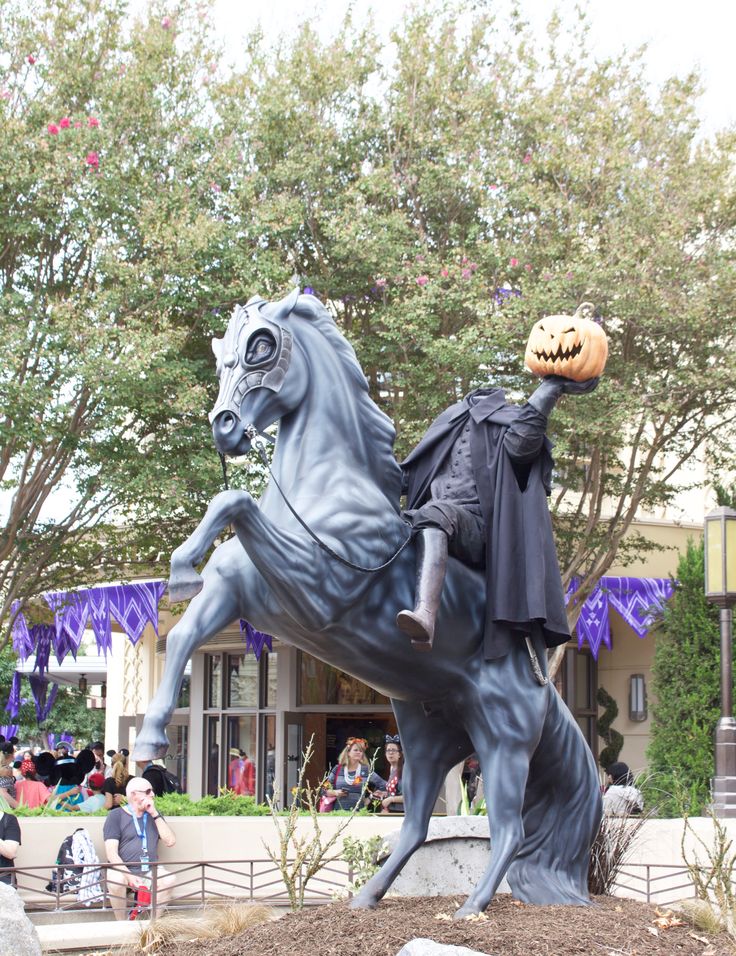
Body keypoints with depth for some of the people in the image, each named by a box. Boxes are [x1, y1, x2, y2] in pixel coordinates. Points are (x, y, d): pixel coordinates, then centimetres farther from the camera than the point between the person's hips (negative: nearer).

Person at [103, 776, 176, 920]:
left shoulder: (153, 815, 16)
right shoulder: (116, 815, 1)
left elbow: (170, 841, 3)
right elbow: (111, 853, -9)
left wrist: (154, 814, -3)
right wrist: (129, 876, -24)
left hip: (150, 871, 3)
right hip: (123, 870, -3)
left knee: (169, 879, -27)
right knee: (116, 880, -36)